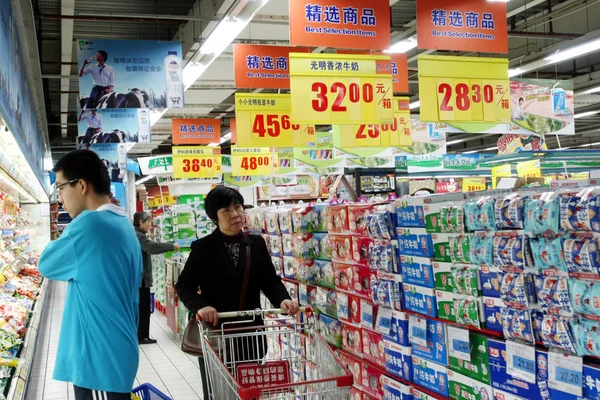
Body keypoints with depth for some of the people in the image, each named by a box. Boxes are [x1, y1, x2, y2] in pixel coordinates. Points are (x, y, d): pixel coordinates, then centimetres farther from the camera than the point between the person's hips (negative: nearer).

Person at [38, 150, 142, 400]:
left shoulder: (89, 224, -19)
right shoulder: (124, 225, 10)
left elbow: (47, 265, -5)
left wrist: (68, 238, 9)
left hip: (100, 358, -9)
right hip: (117, 351, 9)